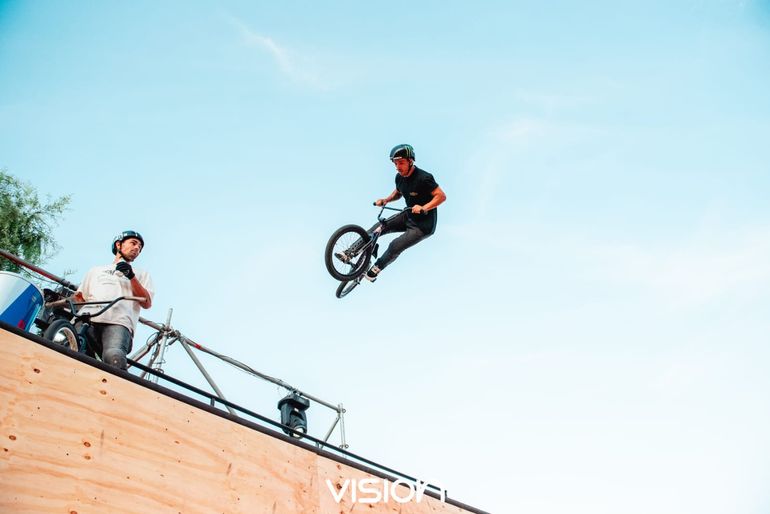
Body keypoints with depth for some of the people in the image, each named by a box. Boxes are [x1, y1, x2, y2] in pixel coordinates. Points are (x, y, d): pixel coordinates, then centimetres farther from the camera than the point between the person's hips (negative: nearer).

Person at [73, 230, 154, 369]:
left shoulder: (141, 274, 32)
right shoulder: (96, 270, 38)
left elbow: (147, 303, 15)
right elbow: (79, 296, 31)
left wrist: (131, 277, 3)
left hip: (118, 323, -2)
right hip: (87, 318, 2)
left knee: (114, 357, -37)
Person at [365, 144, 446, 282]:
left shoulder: (423, 178, -25)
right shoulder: (399, 177, -2)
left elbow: (441, 196, -28)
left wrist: (423, 208, -39)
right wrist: (386, 200, 0)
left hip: (423, 225, -8)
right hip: (408, 217, 8)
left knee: (395, 247, -15)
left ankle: (375, 270, 8)